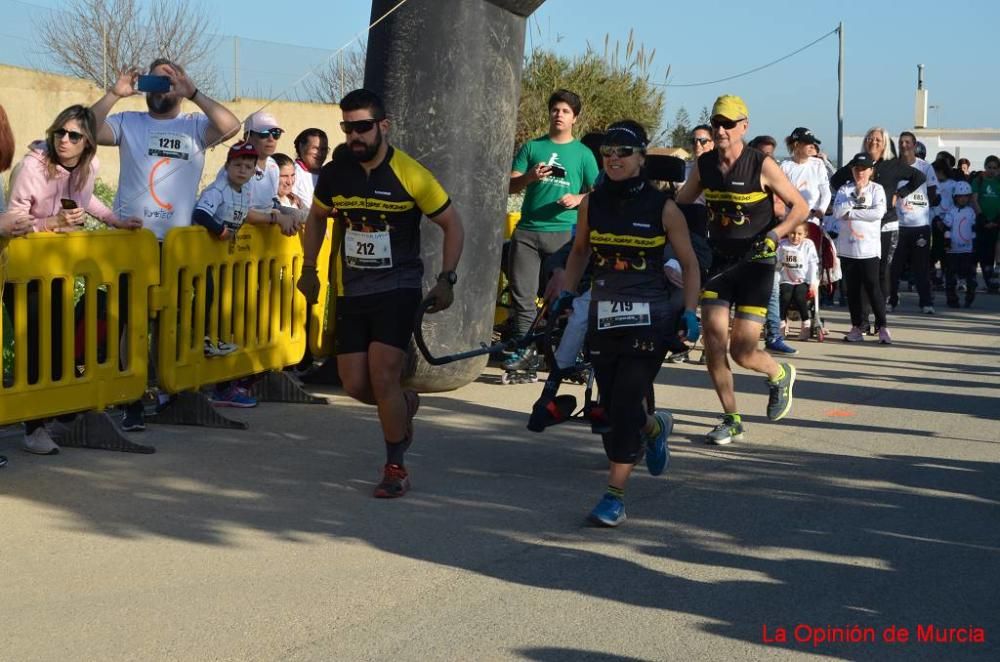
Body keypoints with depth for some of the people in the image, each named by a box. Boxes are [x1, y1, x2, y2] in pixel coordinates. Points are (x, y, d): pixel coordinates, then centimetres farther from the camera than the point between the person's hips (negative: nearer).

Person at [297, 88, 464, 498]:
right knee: (355, 385, 3)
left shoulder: (409, 175, -12)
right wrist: (309, 270, 15)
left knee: (383, 377, -15)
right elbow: (317, 217, 20)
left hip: (398, 289, -4)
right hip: (352, 291, 5)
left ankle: (396, 467, 2)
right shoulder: (334, 173, -1)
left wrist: (446, 280, -7)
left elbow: (452, 224, -1)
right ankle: (404, 405, 37)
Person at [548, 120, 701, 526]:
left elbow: (689, 264, 3)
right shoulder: (592, 204, 4)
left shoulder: (662, 208, -5)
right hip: (603, 316, 4)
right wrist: (564, 294, 10)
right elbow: (580, 253, 20)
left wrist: (690, 312, -6)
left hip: (649, 317, -4)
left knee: (626, 404, -11)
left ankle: (615, 494, -6)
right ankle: (655, 428, 43)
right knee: (611, 407, 9)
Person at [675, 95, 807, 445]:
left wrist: (775, 235, -20)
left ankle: (781, 375, 26)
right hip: (719, 261, 4)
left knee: (742, 352, -8)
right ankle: (731, 420, 11)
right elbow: (680, 204, 15)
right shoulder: (705, 165, 1)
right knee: (713, 347, -5)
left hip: (755, 263, -4)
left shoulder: (762, 165, -12)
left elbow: (800, 206, -6)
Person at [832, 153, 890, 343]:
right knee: (852, 288, 7)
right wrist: (855, 197, -13)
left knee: (873, 286, -6)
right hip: (847, 247, 3)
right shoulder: (844, 190, 9)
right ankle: (857, 326, 15)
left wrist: (851, 213, -10)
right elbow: (837, 212, -6)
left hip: (869, 247, -3)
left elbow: (878, 212, -13)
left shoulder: (877, 189, 3)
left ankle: (882, 326, -1)